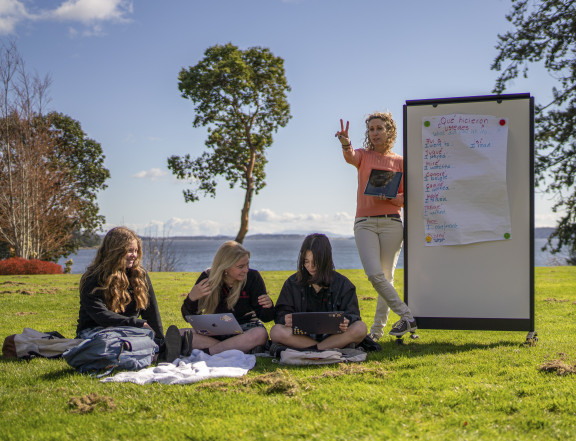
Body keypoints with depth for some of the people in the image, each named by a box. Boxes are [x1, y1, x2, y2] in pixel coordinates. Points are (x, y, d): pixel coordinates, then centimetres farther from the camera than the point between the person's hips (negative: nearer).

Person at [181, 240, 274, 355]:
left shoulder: (252, 277, -6)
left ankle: (205, 352, -31)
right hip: (216, 333, 2)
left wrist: (269, 306, -27)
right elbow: (189, 317, -1)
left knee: (260, 334, -36)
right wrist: (191, 298, -22)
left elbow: (265, 317, -3)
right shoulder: (207, 277, -4)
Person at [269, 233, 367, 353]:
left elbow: (352, 313, 1)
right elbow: (282, 313, 3)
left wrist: (346, 321, -24)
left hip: (333, 334, 0)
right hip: (302, 335, 0)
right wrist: (286, 320, -23)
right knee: (276, 332, -30)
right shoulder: (292, 283, 8)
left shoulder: (342, 284, 6)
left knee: (360, 328, -29)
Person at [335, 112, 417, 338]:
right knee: (374, 275, -16)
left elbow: (405, 196, 10)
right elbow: (350, 157, -15)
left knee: (387, 276, 1)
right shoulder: (363, 155, 10)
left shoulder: (399, 161, 10)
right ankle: (407, 316, -7)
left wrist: (392, 198, -12)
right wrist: (345, 144, -38)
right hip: (365, 223, 0)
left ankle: (377, 330, 11)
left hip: (391, 222, 0)